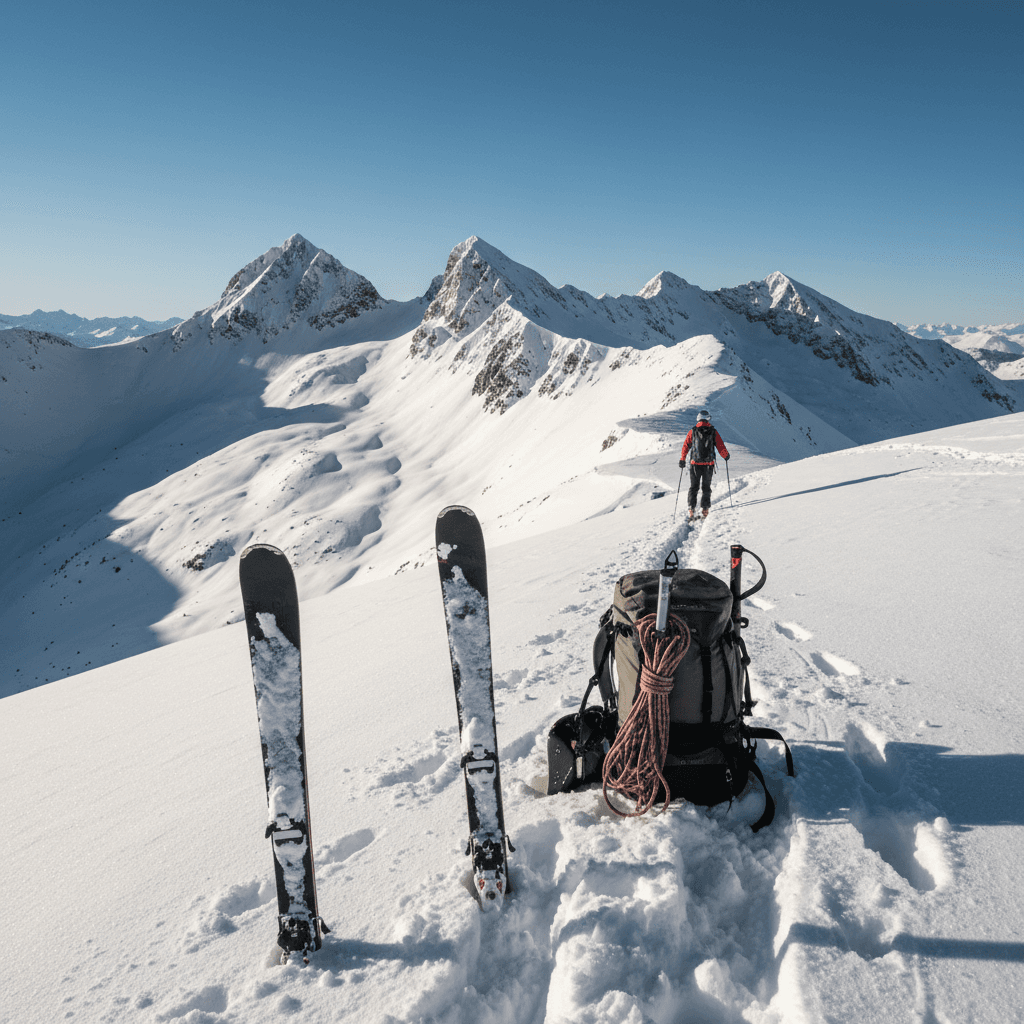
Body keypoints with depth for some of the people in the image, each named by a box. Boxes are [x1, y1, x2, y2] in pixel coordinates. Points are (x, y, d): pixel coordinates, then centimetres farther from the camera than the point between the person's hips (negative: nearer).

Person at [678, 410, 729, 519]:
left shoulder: (692, 432, -2)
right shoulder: (713, 432, -3)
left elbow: (685, 446, 0)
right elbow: (721, 448, -1)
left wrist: (682, 460, 11)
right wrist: (726, 456, 19)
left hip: (695, 464, 0)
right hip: (709, 464, 0)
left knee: (693, 487, 10)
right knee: (706, 488, 11)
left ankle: (692, 508, 1)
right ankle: (705, 509, 6)